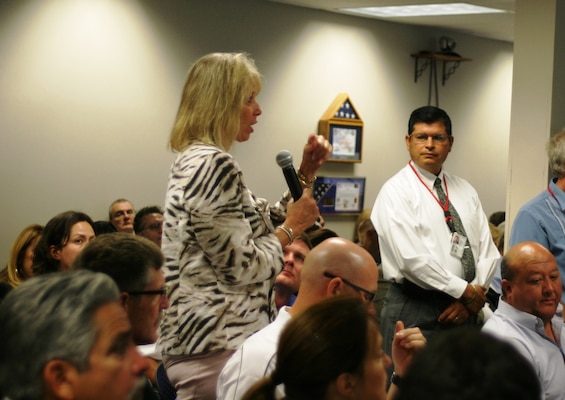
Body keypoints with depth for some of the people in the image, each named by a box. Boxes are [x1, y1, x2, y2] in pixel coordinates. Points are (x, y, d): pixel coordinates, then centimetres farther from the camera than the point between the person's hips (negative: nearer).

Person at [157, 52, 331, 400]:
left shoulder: (197, 159, 15)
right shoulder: (213, 164, -17)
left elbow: (263, 221, 22)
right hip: (220, 345, -10)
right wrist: (293, 228, -6)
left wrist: (306, 175, 11)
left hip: (212, 337, 10)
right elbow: (240, 267, -21)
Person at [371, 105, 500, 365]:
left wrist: (474, 293, -7)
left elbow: (488, 251, 9)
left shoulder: (465, 191, 14)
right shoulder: (395, 191, -5)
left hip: (464, 309, 5)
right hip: (414, 311, -5)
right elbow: (411, 258, -16)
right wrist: (466, 292, -12)